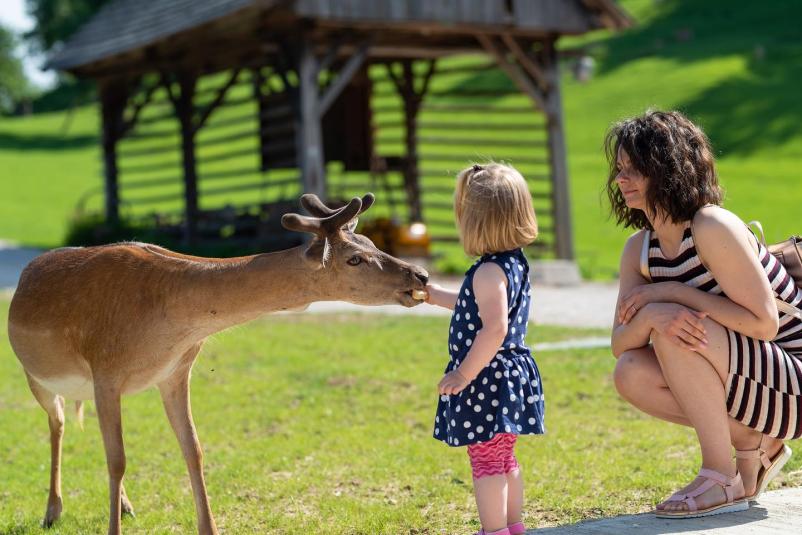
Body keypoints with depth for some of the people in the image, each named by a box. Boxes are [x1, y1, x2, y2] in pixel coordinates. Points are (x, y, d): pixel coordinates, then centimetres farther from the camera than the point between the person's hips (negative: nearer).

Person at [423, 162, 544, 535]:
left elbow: (495, 328, -31)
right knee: (504, 457, 21)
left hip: (486, 380, -10)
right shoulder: (515, 263, 9)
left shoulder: (489, 272, -21)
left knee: (486, 461, -2)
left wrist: (464, 375, -25)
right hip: (512, 375, 10)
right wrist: (435, 296, 29)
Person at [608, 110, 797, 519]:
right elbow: (620, 345, -4)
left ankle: (723, 481, -16)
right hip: (745, 382, 8)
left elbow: (764, 324, -23)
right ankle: (753, 444, 4)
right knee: (631, 374, -11)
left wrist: (672, 293, -23)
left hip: (793, 385, -8)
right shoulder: (640, 248, 3)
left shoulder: (712, 228, -21)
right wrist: (651, 313, -28)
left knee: (675, 333, -28)